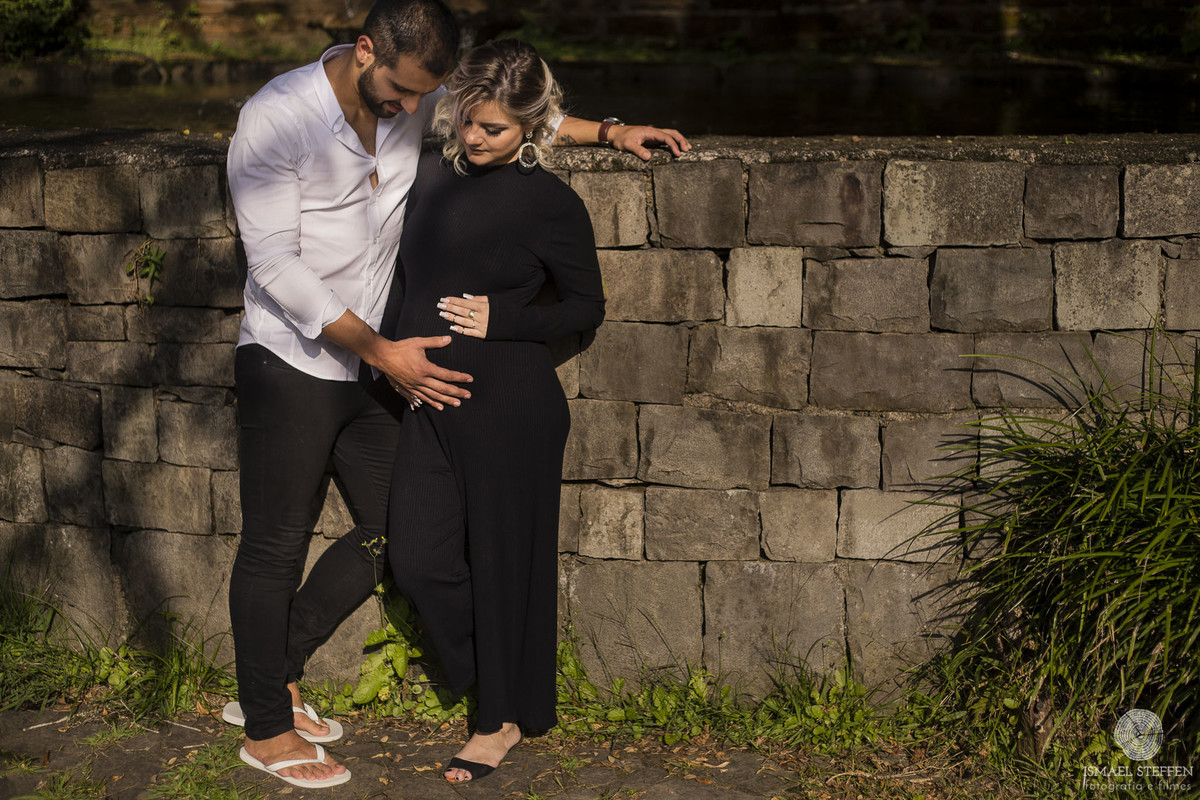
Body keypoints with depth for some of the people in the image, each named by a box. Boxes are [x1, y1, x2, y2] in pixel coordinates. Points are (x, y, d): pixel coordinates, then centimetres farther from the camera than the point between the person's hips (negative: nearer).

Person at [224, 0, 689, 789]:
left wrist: (607, 131, 9)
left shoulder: (415, 101, -1)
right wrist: (384, 351, -22)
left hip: (367, 367, 7)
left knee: (393, 530, 11)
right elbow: (275, 264, -21)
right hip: (289, 363, -7)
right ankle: (268, 731, 17)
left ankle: (269, 681, 26)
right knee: (275, 548, 2)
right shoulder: (277, 116, -19)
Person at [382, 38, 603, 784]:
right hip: (433, 401, 6)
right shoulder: (435, 173, 7)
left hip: (512, 407, -6)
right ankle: (490, 676, 31)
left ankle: (506, 718, 23)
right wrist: (397, 341, 10)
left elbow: (587, 306, -3)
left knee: (504, 561, 5)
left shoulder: (551, 203, -10)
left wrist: (501, 320, -13)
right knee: (420, 560, 5)